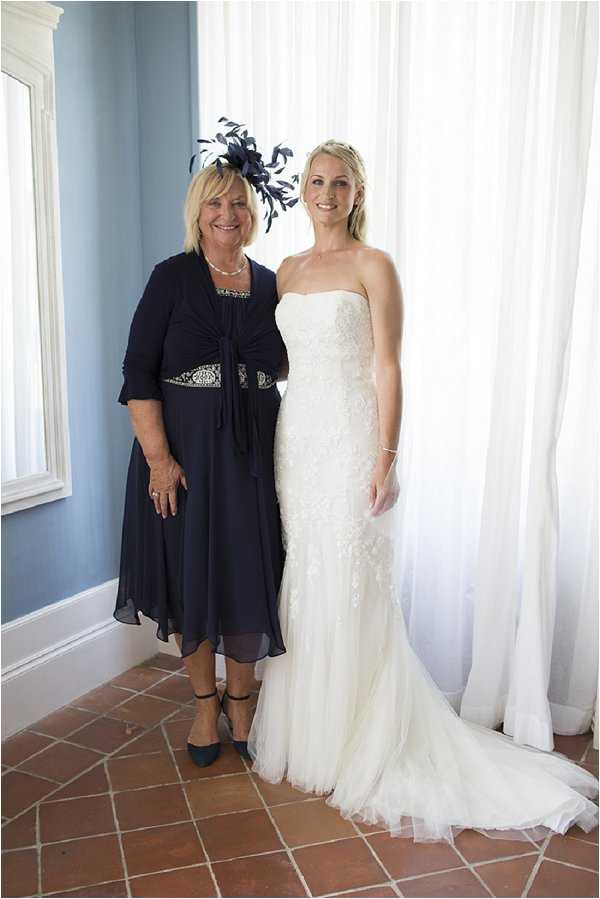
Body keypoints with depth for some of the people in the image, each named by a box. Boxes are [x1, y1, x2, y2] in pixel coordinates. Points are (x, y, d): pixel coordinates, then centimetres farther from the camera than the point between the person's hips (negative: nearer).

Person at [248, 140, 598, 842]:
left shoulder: (373, 266, -2)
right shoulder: (287, 271, 15)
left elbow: (388, 368, -8)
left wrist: (386, 458, -14)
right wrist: (270, 445, 12)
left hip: (347, 440, -6)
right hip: (294, 436, 6)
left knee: (348, 590, -1)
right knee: (297, 586, 11)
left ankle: (355, 746, 17)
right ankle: (301, 733, 29)